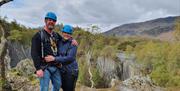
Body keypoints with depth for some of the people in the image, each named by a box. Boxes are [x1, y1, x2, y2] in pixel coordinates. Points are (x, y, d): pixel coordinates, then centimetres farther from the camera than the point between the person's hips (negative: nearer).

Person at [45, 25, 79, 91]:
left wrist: (54, 59, -25)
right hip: (61, 71, 6)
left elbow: (70, 58, -22)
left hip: (71, 71, -6)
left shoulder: (73, 44, -11)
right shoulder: (59, 42, 6)